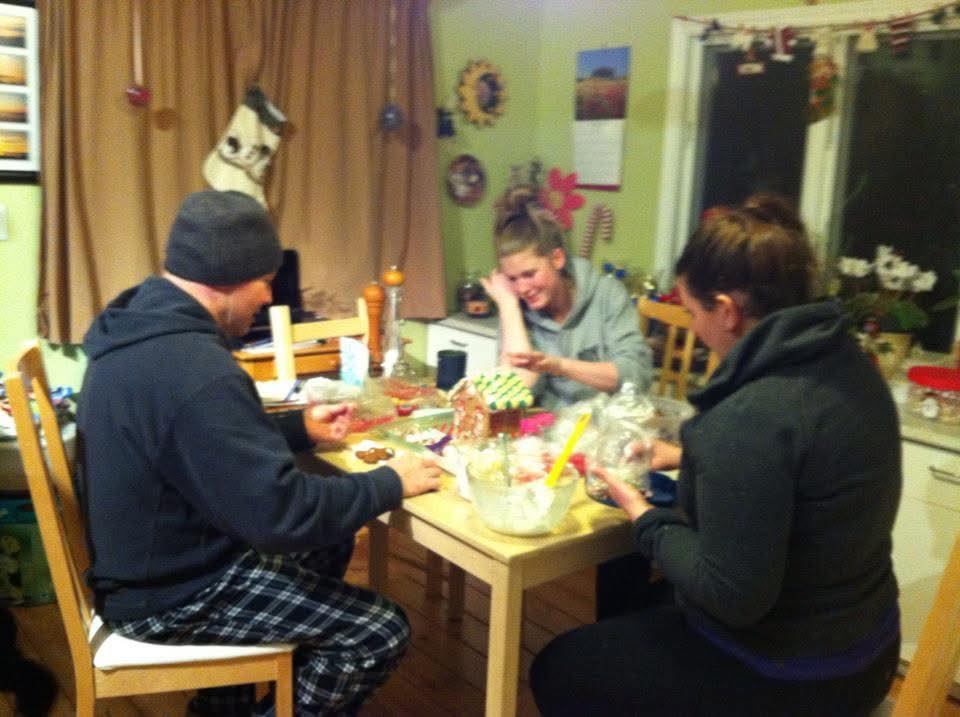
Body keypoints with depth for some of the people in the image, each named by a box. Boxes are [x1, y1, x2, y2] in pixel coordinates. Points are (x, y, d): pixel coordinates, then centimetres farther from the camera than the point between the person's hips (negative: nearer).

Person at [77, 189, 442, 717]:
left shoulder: (139, 325, 0)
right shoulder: (193, 370, -32)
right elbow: (281, 514, -30)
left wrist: (299, 428, 11)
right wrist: (390, 484, -17)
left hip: (148, 559, 10)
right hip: (173, 596, -10)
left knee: (331, 542, 24)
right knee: (382, 632, -5)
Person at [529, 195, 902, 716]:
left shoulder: (750, 419, -33)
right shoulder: (843, 362, -5)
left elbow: (732, 597, -28)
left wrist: (645, 519, -14)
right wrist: (689, 457, 11)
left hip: (786, 675, -9)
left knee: (557, 669, 10)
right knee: (628, 614, 29)